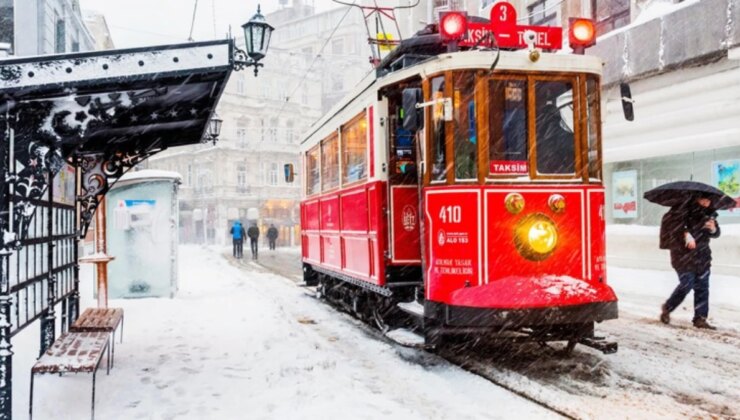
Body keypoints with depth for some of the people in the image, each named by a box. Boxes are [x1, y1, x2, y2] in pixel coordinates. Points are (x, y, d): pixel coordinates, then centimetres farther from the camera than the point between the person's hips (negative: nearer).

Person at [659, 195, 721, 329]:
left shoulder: (709, 213, 14)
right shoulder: (685, 208, -7)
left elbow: (716, 233, 18)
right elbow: (674, 220, -22)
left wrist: (713, 228, -5)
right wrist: (686, 234, -29)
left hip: (702, 256, 7)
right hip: (684, 254, -7)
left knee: (702, 287, 3)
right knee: (686, 284, -9)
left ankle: (700, 318, 9)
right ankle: (666, 308, 11)